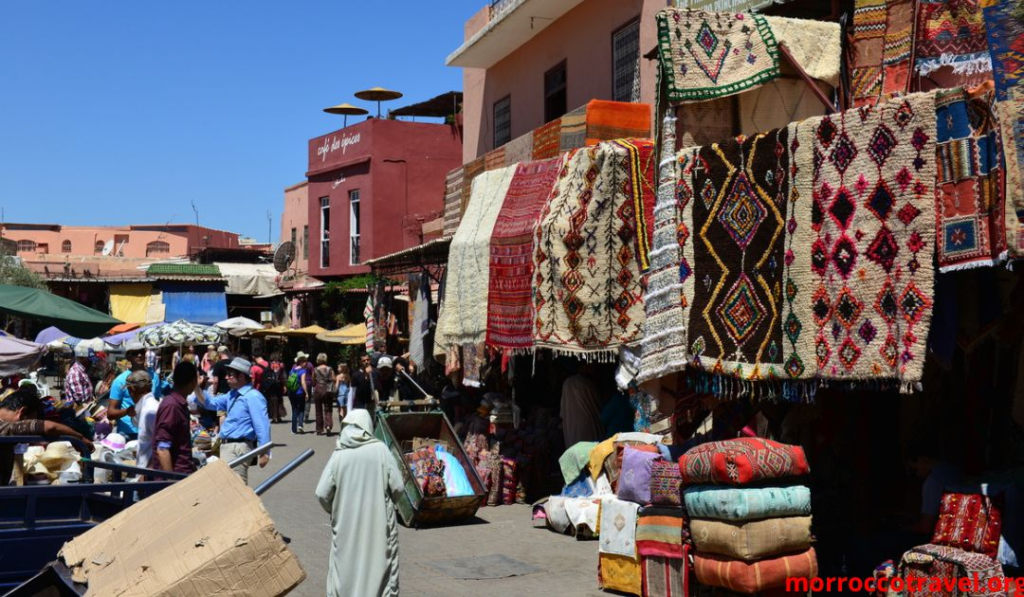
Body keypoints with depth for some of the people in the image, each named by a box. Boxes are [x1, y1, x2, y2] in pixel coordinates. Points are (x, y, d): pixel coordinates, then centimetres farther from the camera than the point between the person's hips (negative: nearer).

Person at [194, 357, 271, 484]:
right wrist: (196, 387, 8)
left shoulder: (253, 397, -16)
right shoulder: (232, 395, 15)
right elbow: (210, 402, 24)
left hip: (239, 448, -10)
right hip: (226, 445, 10)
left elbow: (262, 426, -20)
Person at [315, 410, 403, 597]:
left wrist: (335, 510, 12)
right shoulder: (380, 450, -8)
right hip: (379, 522, 0)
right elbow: (397, 487, -8)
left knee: (345, 566, 13)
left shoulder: (339, 456, -7)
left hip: (346, 524, 1)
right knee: (380, 564, 11)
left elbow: (322, 493, -7)